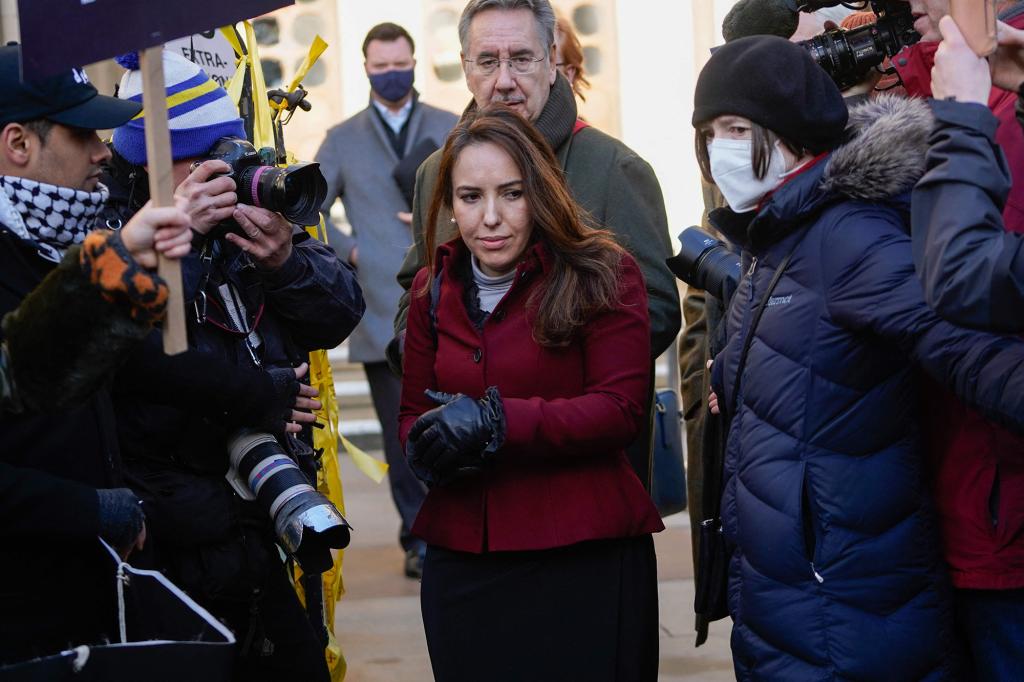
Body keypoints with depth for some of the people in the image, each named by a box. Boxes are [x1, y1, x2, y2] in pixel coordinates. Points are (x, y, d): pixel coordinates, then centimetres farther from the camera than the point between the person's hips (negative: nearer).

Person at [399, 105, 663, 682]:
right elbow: (413, 414, 15)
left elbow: (621, 410, -14)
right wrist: (429, 446, -9)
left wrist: (495, 422, -22)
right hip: (462, 566, 4)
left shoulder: (601, 275, -6)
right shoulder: (434, 288, 9)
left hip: (587, 564, -4)